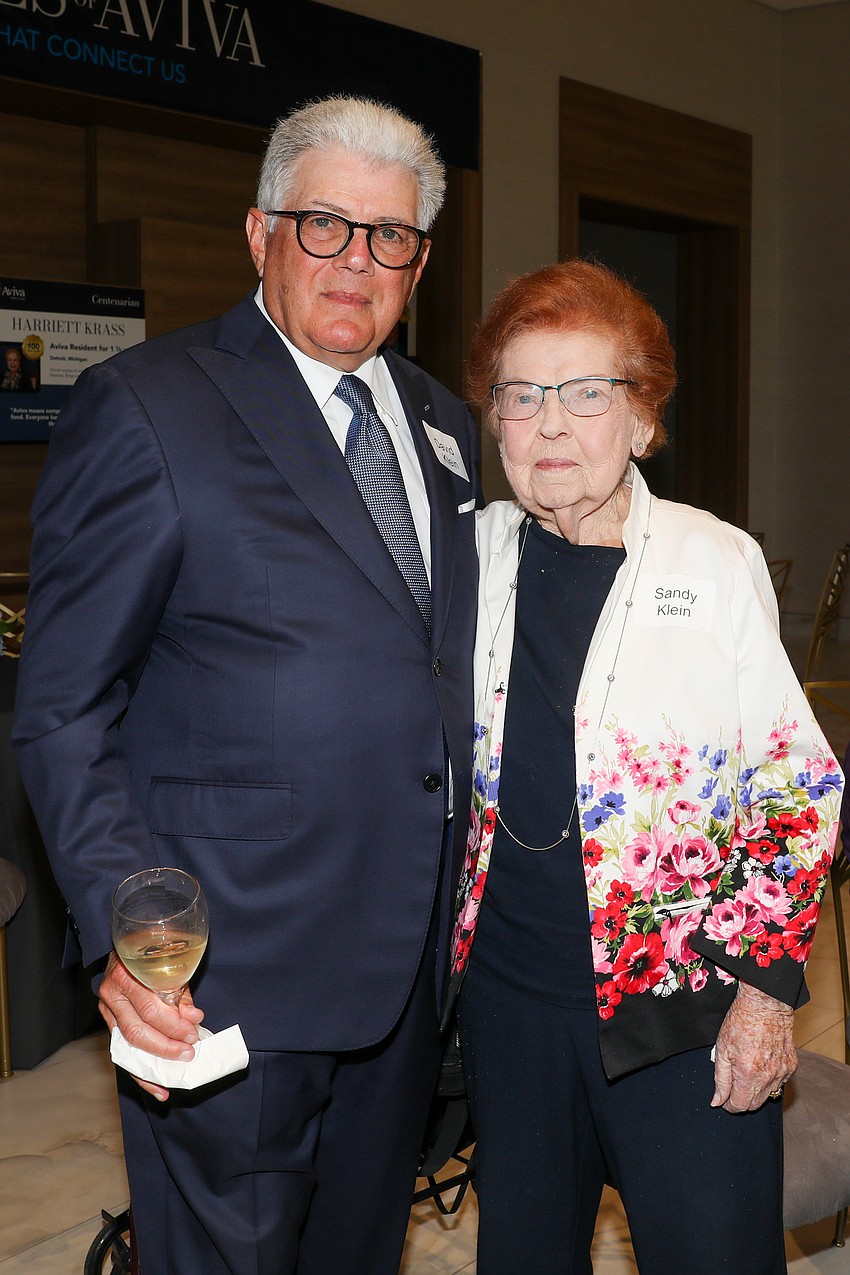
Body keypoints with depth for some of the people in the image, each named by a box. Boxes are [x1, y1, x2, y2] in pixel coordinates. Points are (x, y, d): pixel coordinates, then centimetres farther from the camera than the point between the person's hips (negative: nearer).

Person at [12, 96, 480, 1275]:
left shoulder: (443, 424, 11)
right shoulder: (144, 410, -10)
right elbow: (64, 713, -11)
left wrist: (458, 888, 9)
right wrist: (125, 933, -22)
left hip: (407, 951, 6)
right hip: (230, 974, -6)